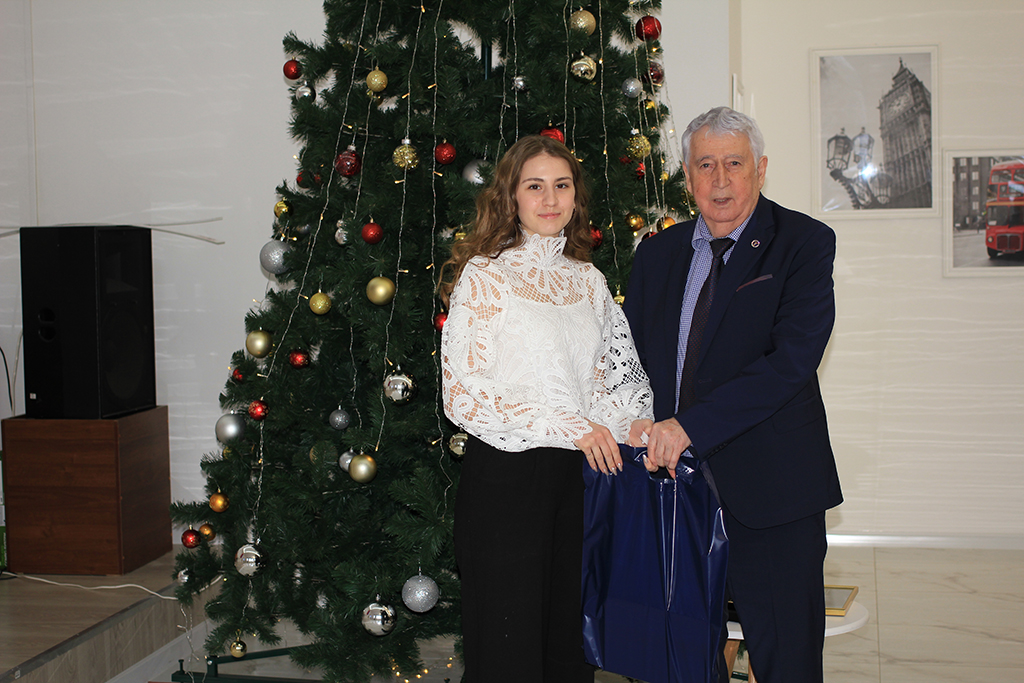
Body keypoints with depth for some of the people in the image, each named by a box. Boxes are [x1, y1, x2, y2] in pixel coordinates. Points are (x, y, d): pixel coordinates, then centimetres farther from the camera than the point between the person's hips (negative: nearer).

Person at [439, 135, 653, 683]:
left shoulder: (589, 280, 12)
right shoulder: (484, 275, -5)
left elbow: (617, 369, 19)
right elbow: (461, 391, -12)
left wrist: (634, 419, -3)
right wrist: (568, 426, -15)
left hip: (581, 472, 5)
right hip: (505, 475, -5)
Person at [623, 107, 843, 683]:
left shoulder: (805, 243, -5)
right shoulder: (658, 252, 11)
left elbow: (792, 360, -17)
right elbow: (632, 357, 15)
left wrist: (692, 425, -21)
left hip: (768, 485, -4)